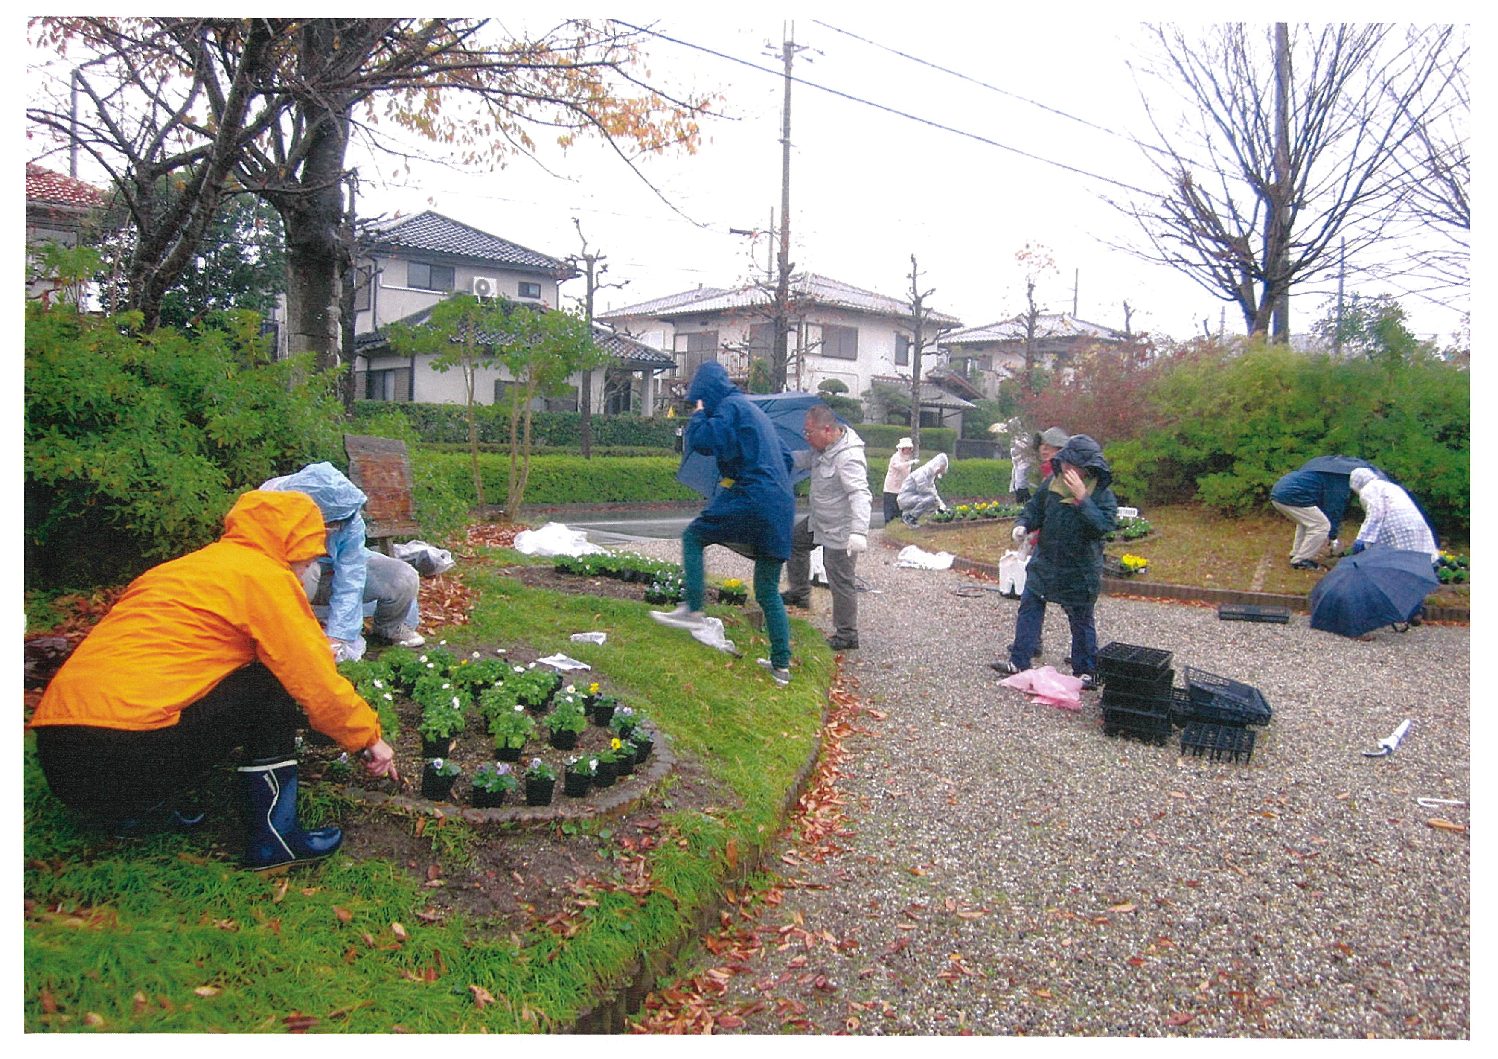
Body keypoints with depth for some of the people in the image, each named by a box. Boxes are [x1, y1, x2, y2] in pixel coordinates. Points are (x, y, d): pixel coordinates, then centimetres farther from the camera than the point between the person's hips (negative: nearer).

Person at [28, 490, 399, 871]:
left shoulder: (192, 566, 25)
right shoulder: (264, 575, -1)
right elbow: (315, 679, -2)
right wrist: (369, 736, 14)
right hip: (126, 757, -9)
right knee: (271, 683, 4)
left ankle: (142, 808, 13)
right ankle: (272, 835, 1)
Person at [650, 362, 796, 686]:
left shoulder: (729, 407, -1)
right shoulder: (755, 411, 26)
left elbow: (701, 441, -15)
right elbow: (786, 459, 30)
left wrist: (699, 415, 3)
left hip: (750, 499, -8)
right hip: (781, 507, 9)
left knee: (692, 536, 11)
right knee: (768, 591, 12)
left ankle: (693, 610, 1)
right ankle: (781, 665, 11)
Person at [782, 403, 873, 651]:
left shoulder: (848, 457, -30)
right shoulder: (823, 446, -1)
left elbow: (860, 495, -36)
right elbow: (805, 459, 16)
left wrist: (858, 532, -46)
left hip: (840, 531, -10)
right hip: (820, 521, 10)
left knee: (840, 582, -1)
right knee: (795, 540, 25)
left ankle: (847, 635, 12)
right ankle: (800, 593, 40)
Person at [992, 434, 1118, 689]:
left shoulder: (1101, 493, -15)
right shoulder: (1052, 484, -1)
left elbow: (1106, 525, -28)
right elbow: (1035, 510, 11)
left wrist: (1081, 497, -33)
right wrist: (1023, 524, -10)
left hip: (1080, 570, -5)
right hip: (1045, 561, 5)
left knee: (1081, 620, 7)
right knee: (1029, 608, 7)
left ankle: (1086, 672, 21)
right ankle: (1019, 661, 18)